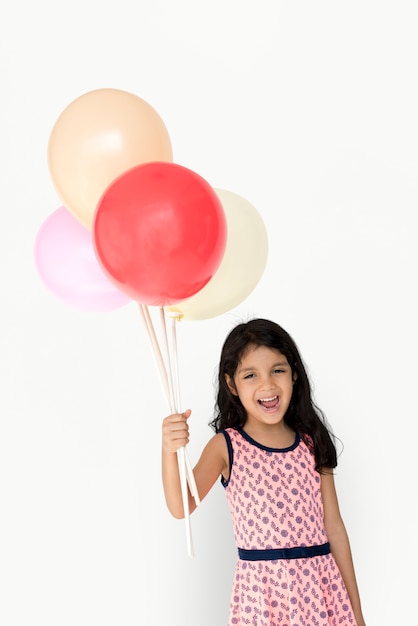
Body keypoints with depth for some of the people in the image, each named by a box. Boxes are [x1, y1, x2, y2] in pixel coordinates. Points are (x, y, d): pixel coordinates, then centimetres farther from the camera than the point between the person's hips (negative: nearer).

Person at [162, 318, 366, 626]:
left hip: (322, 585, 2)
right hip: (262, 589, -2)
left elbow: (333, 526, 7)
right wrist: (169, 451, -32)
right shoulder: (226, 446, -3)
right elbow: (181, 507, -15)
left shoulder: (312, 446, 4)